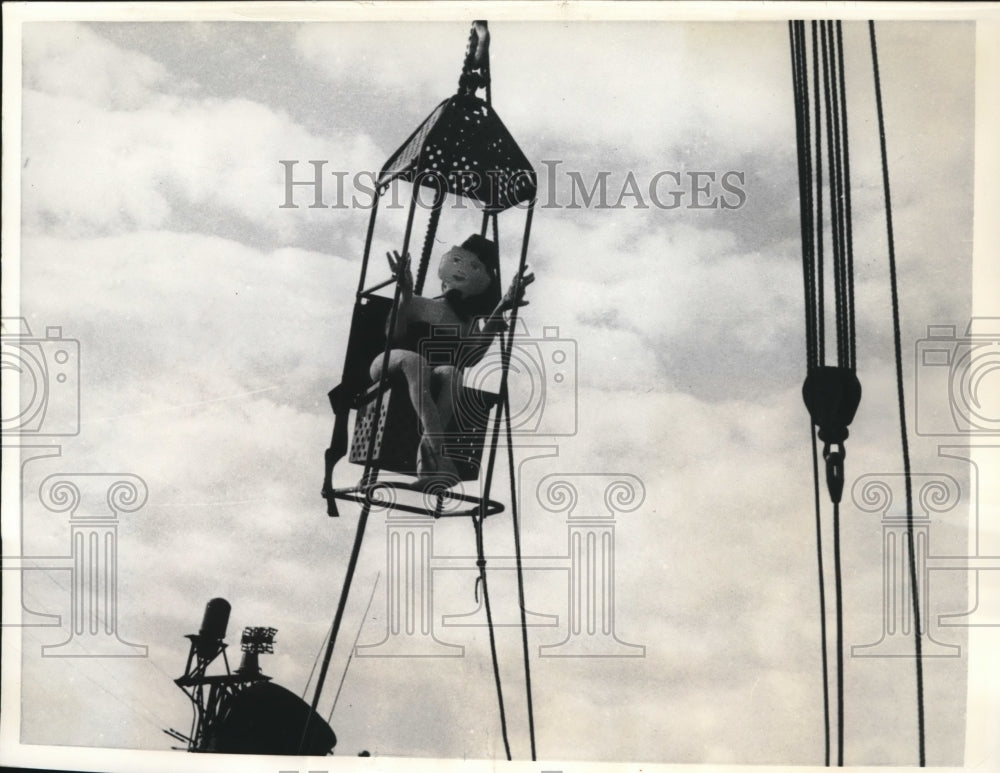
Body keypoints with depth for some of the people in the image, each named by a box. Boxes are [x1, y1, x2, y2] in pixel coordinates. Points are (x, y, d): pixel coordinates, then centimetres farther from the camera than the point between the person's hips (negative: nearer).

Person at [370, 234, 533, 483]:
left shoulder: (469, 323, 19)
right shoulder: (418, 305, 15)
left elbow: (470, 358, -7)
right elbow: (394, 337, -6)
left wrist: (499, 311, -13)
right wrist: (405, 293, -19)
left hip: (433, 380, 2)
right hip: (387, 367, -1)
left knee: (450, 372, -33)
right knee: (414, 360, -36)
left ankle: (425, 458, -53)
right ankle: (435, 448, -58)